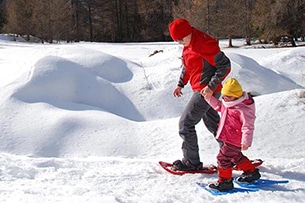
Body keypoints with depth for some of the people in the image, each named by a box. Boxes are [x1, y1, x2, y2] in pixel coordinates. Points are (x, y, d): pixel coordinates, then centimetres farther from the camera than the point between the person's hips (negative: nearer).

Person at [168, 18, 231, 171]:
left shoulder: (204, 44, -21)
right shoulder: (188, 45, 8)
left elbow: (225, 65, -21)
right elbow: (187, 66, 23)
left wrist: (211, 86, -24)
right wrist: (181, 84, 16)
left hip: (207, 91, -10)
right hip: (202, 90, 10)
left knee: (185, 124, -4)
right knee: (212, 123, 19)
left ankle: (191, 162, 8)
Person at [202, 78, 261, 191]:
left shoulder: (243, 109, -24)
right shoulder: (227, 104, 5)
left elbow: (248, 126, -25)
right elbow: (219, 106, 25)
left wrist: (246, 142, -28)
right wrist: (208, 97, 14)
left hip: (235, 141, -11)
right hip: (229, 138, 11)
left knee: (223, 157, -8)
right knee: (236, 156, 25)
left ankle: (225, 181, 3)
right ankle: (252, 172, 41)